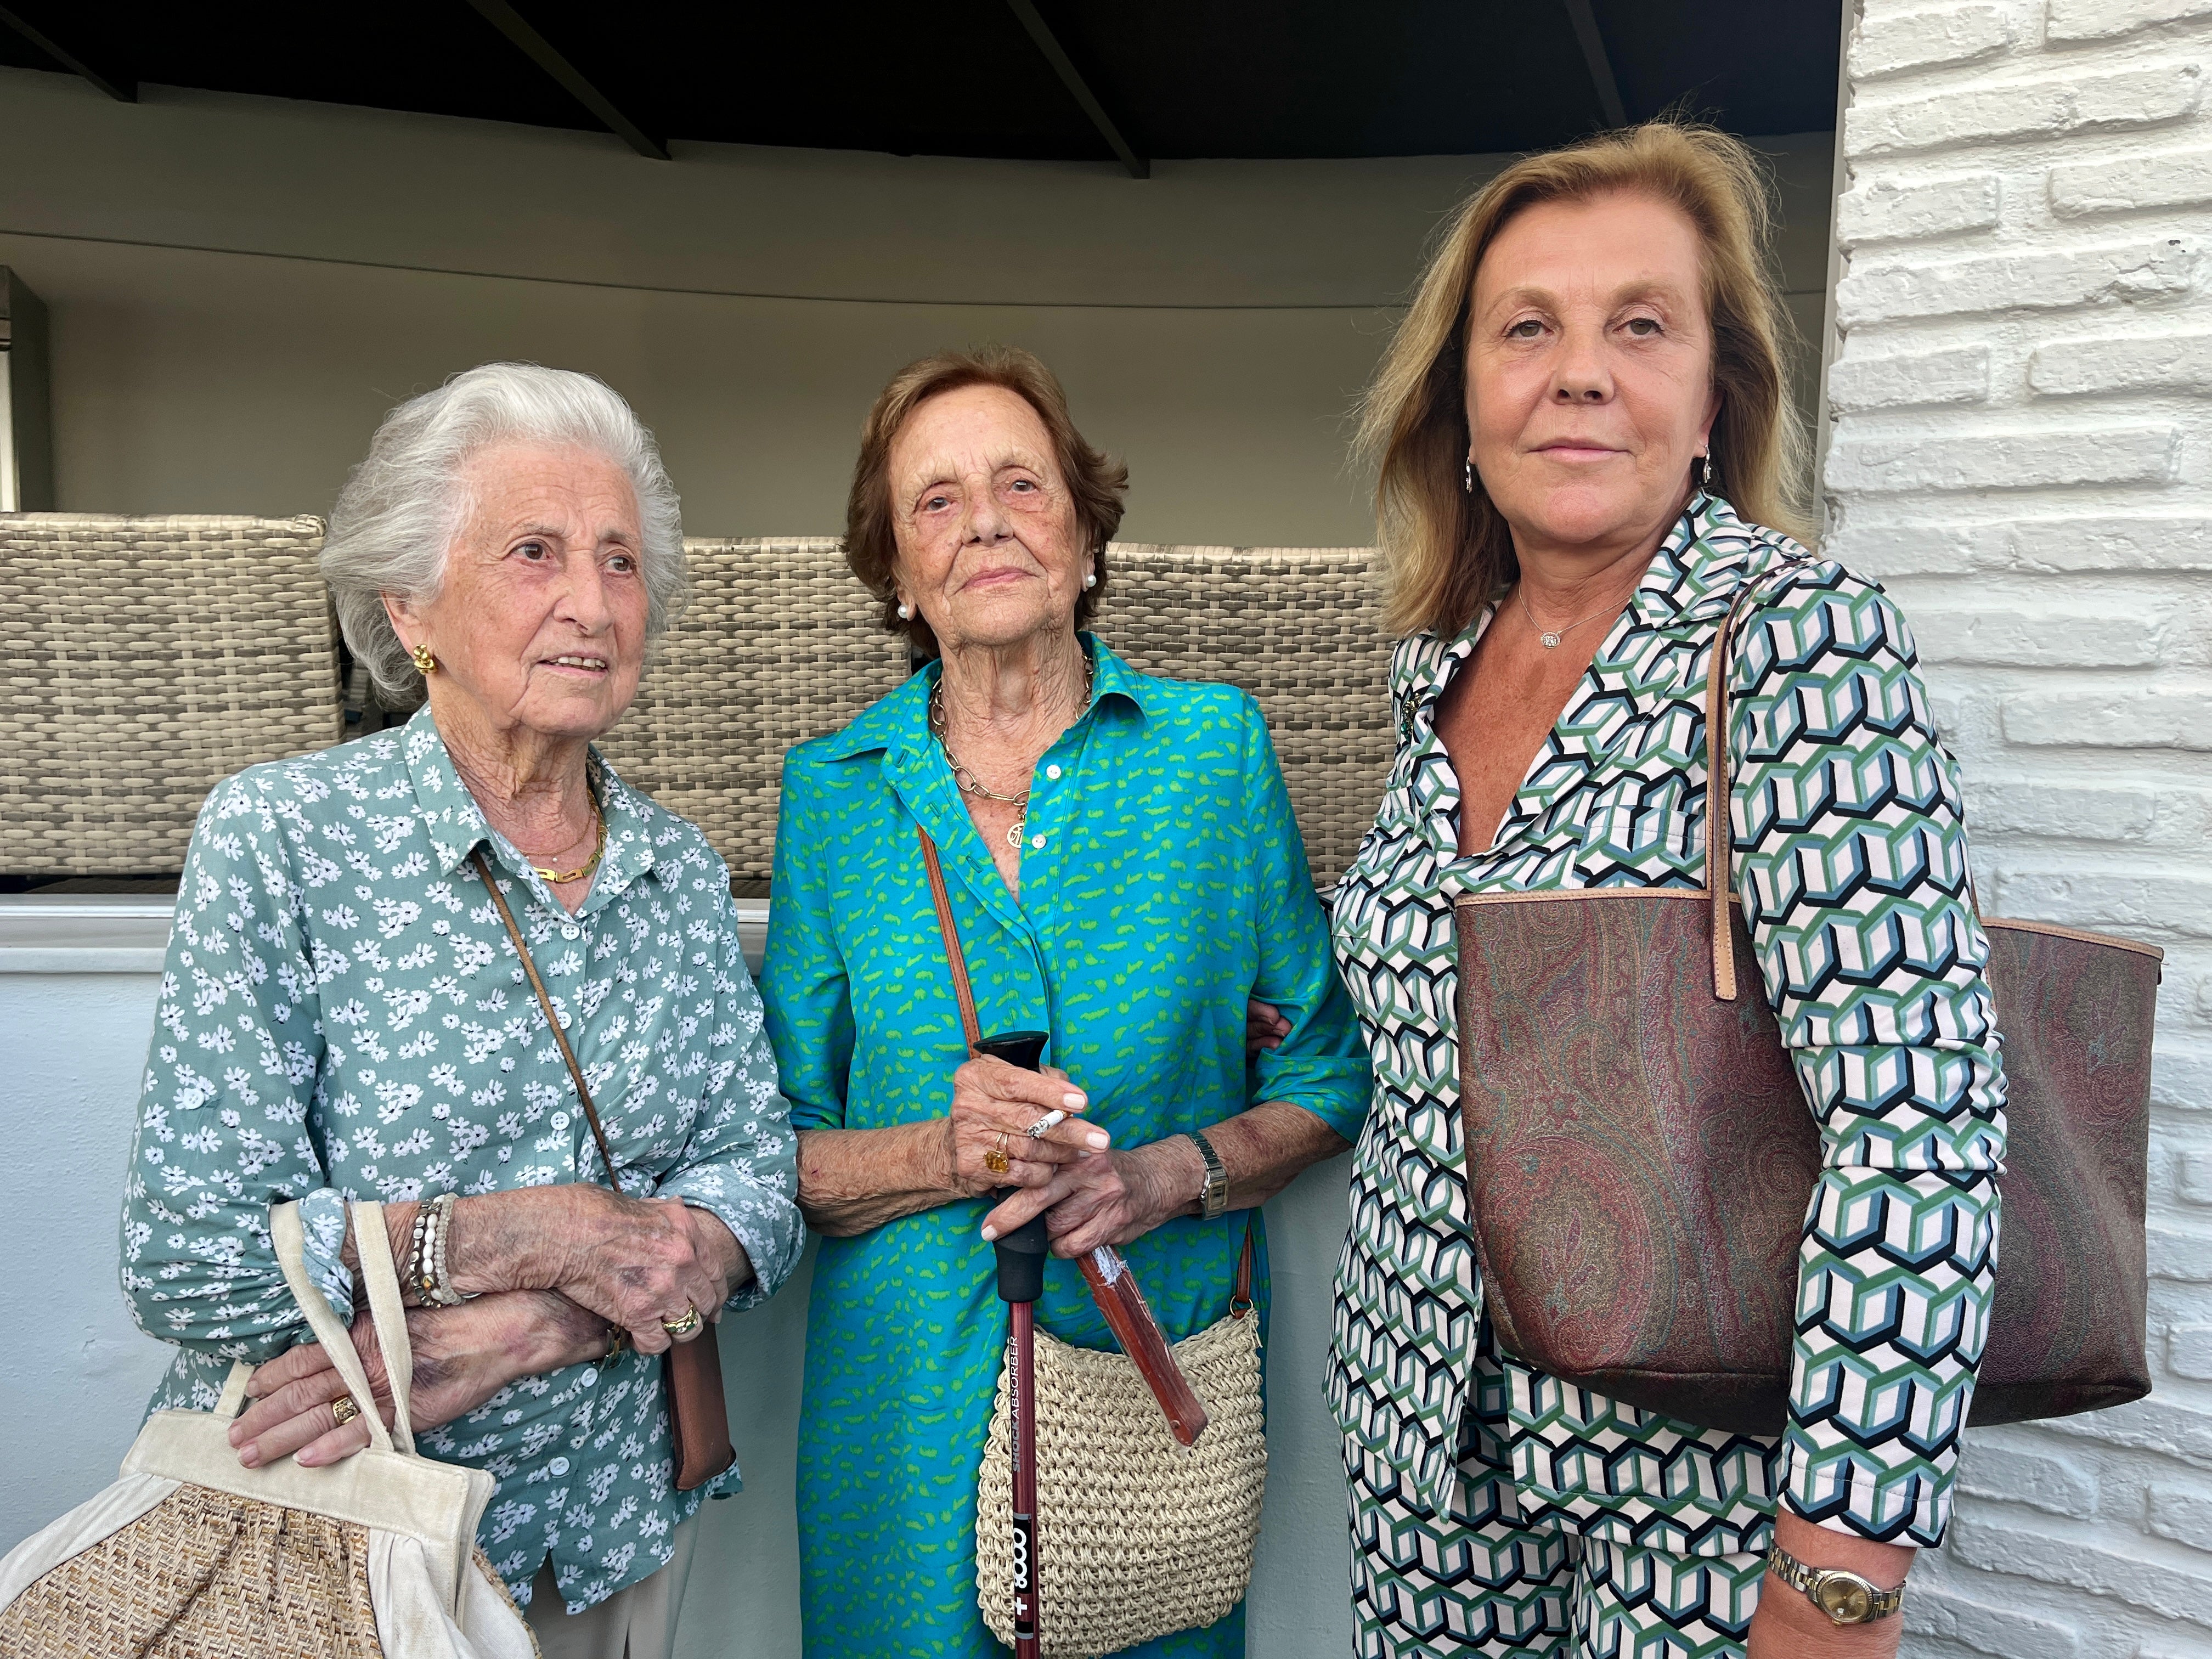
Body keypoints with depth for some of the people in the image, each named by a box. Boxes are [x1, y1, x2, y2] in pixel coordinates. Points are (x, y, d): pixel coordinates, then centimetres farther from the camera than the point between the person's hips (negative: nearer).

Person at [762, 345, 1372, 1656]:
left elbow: (1324, 1079, 1)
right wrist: (946, 1154, -19)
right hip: (914, 1409, 1)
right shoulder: (831, 792, -2)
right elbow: (778, 1155, -1)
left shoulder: (1212, 748, -4)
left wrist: (1168, 1174, -16)